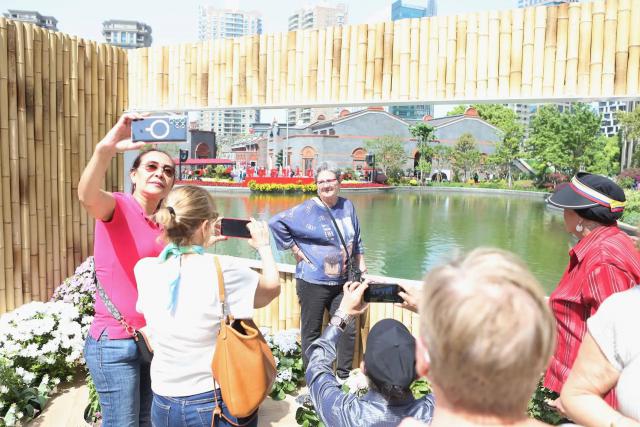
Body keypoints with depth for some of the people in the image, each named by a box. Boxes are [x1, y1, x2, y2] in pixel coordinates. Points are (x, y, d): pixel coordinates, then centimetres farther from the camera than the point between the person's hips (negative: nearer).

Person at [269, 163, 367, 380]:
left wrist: (361, 264, 16)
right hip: (313, 282, -5)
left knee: (348, 329, 11)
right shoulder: (307, 210, -10)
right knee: (311, 333, 6)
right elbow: (276, 222, -11)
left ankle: (344, 375, 29)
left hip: (341, 282, 5)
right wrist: (295, 248, -11)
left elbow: (356, 240, 18)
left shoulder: (347, 207, 6)